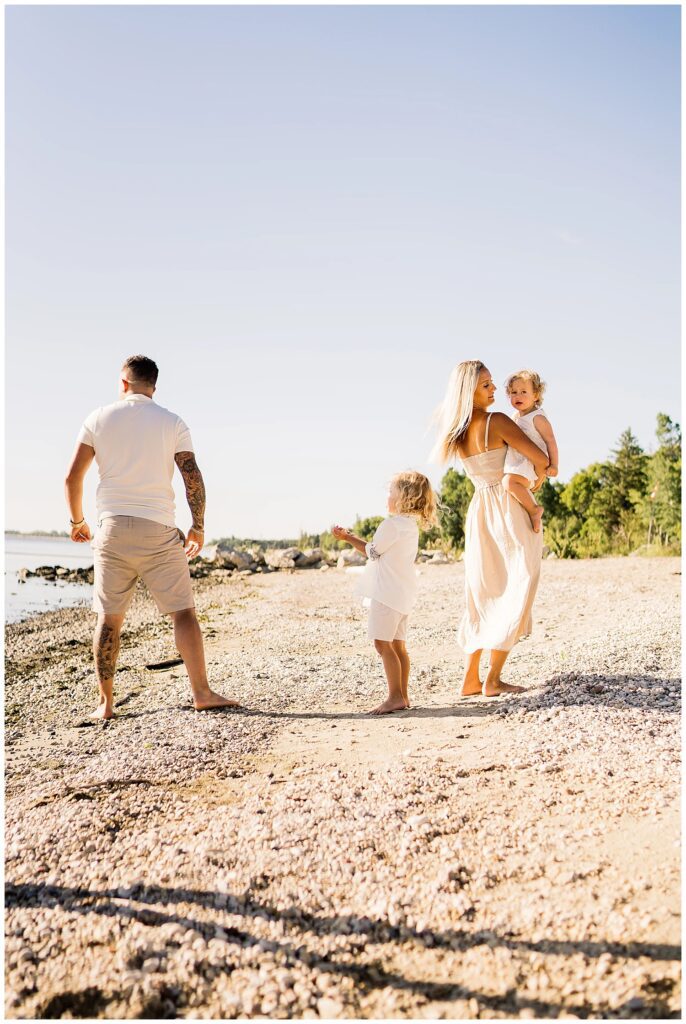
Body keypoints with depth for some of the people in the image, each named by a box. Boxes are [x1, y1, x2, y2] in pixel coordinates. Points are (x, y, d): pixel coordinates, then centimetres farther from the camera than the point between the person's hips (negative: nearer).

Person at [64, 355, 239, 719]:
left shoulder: (98, 419, 6)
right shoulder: (172, 422, 3)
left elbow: (72, 477, 3)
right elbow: (194, 480, -4)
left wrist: (77, 521, 17)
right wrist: (198, 528, 7)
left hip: (112, 527, 2)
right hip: (158, 529, -2)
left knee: (109, 618, 8)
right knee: (183, 612, 3)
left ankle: (105, 703, 12)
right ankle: (202, 692, 2)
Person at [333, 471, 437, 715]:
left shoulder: (391, 525, -15)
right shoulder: (411, 526, 15)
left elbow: (372, 551, -4)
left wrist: (347, 537, 9)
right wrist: (349, 537, 20)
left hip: (387, 592, -10)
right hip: (404, 594, 10)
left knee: (382, 643, -8)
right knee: (398, 644, 12)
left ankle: (395, 696, -8)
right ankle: (402, 696, 15)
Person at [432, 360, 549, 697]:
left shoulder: (456, 433, 7)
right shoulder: (496, 421, -14)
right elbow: (540, 458, -16)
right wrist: (539, 479, 5)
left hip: (479, 511, 7)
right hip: (510, 509, -7)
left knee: (484, 595, 13)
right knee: (517, 590, 0)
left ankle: (470, 679, 14)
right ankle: (493, 681, -1)